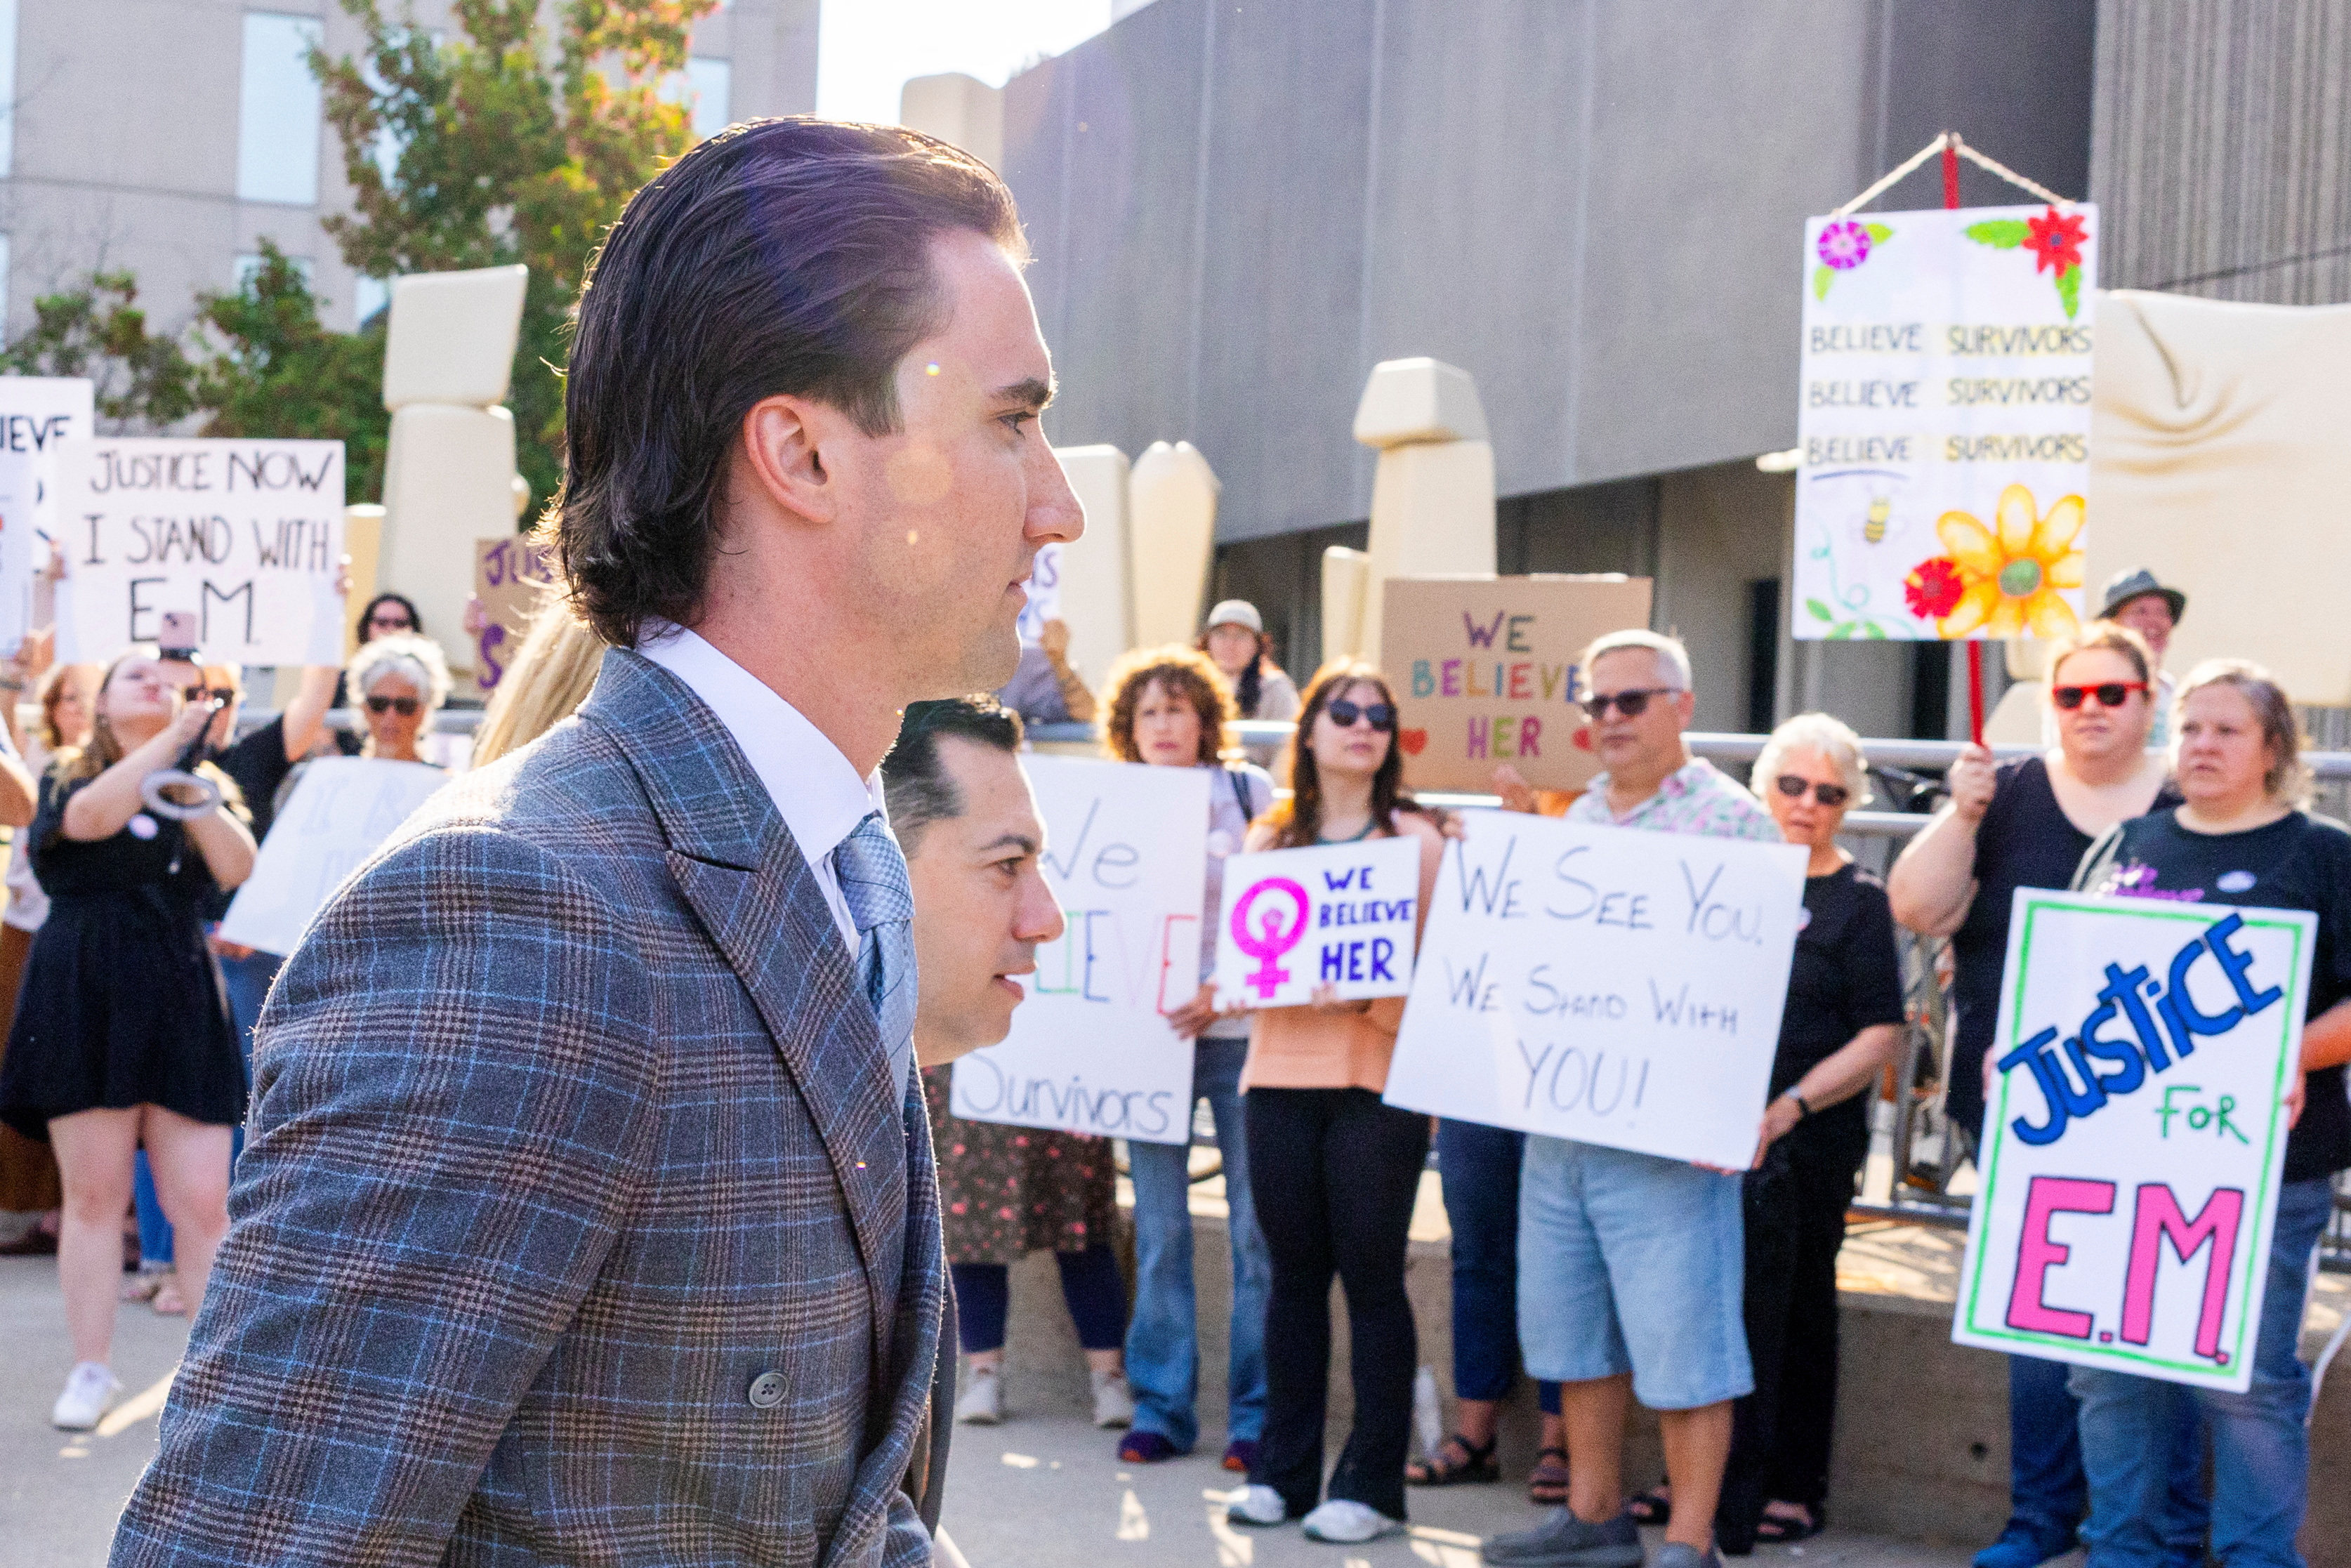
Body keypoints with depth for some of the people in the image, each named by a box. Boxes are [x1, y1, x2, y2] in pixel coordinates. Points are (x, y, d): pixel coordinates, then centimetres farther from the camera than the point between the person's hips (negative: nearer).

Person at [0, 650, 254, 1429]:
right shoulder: (67, 779, 9)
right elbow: (92, 816, -15)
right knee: (95, 1193, 1)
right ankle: (91, 1370, 11)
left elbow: (237, 867, -2)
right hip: (85, 998, -1)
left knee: (202, 1202, -5)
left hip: (181, 1001, 1)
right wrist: (171, 741, -19)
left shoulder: (207, 784, 15)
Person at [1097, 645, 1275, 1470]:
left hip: (1239, 1032, -2)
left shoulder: (1247, 792, 2)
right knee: (1159, 1230, 4)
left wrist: (1224, 990, -14)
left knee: (1255, 1227, 0)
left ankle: (1255, 1415, 9)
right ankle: (1160, 1408, 13)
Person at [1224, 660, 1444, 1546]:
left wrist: (1371, 991, -21)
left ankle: (1372, 1484, 4)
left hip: (1377, 1081, -3)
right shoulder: (1271, 837, 14)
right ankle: (1284, 1470, 16)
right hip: (1280, 1073, 4)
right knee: (1294, 1272, 8)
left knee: (1371, 1278, -2)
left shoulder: (1414, 838, 2)